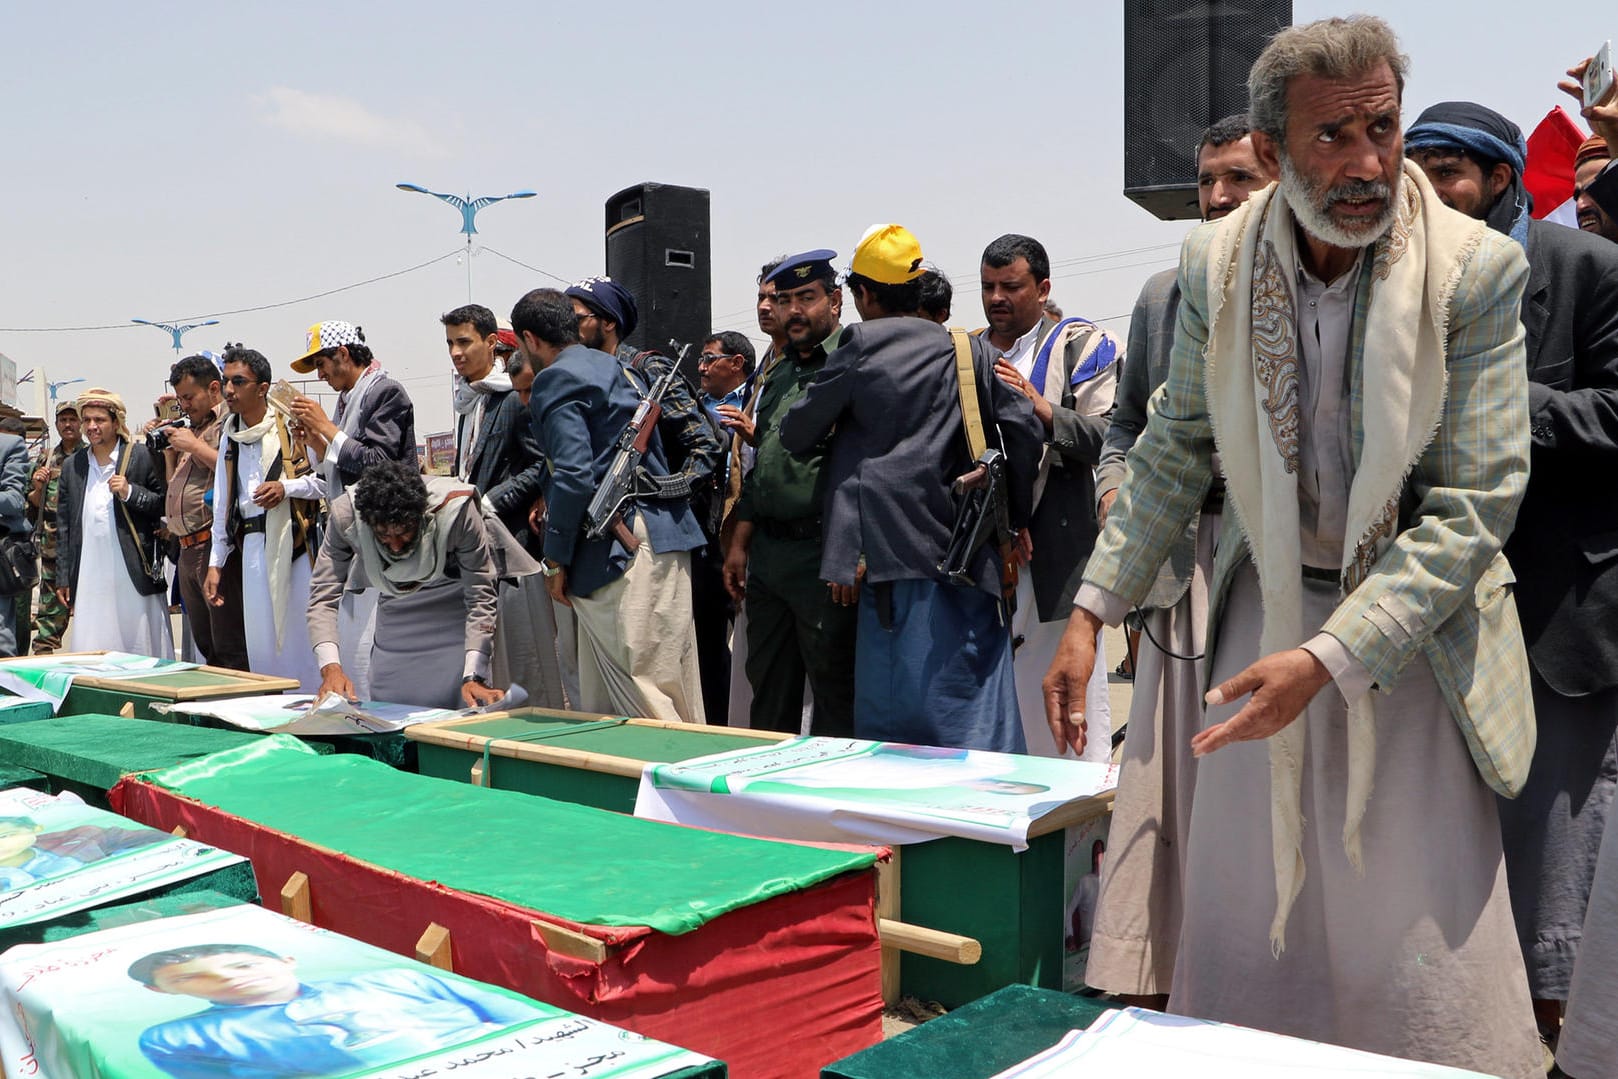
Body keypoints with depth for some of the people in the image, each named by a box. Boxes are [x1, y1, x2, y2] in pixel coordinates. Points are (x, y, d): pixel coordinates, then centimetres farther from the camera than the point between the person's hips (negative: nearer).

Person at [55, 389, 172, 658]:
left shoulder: (141, 456, 1)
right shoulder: (72, 466, 13)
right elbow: (63, 525, 16)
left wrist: (131, 493, -13)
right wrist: (63, 577, 13)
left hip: (134, 576, -3)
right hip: (90, 583, 4)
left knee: (143, 654, 1)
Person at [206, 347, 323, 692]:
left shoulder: (292, 425, -3)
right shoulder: (229, 436, 15)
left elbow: (329, 479, -2)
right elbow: (223, 504, 17)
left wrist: (287, 487, -16)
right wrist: (215, 564, 15)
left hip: (295, 542, -5)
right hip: (253, 544, 5)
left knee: (301, 632, -4)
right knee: (261, 635, 7)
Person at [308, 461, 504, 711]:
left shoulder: (456, 509, -35)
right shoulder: (345, 514, -29)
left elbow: (480, 596, -29)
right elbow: (323, 595, -26)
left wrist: (474, 676, -39)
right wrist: (331, 668, -42)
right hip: (395, 610, 3)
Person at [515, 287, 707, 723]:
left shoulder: (556, 380, -7)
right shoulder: (614, 368, 20)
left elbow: (575, 474, -18)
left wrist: (555, 560, -9)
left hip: (620, 552, -9)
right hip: (664, 535, 9)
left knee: (641, 702, -6)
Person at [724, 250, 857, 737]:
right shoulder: (778, 376, 18)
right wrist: (739, 543, 18)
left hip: (822, 553, -8)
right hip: (767, 553, 8)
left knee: (834, 694, 1)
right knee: (768, 696, 16)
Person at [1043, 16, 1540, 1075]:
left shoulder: (1478, 270, -16)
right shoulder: (1216, 260, -6)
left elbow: (1473, 506, -16)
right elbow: (1178, 447, 5)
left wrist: (1326, 661, -26)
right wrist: (1093, 611, -1)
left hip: (1410, 623, -2)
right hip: (1266, 604, 3)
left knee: (1423, 948, 1)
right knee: (1243, 922, 12)